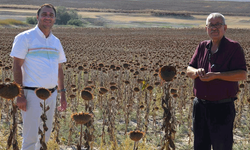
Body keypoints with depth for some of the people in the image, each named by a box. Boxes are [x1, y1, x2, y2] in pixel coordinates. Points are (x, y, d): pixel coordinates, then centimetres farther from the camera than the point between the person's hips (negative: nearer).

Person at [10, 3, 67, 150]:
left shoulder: (56, 42, 13)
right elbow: (17, 67, -9)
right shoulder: (25, 38, -6)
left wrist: (63, 94, 14)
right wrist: (20, 95, -15)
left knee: (45, 136, 13)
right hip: (32, 94, -6)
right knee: (31, 137, -6)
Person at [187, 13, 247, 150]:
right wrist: (196, 71, -15)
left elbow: (242, 74, -17)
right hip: (200, 106, 6)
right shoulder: (202, 47, 9)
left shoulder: (233, 47, -8)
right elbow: (189, 70, 10)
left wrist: (215, 75, -24)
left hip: (222, 108, -6)